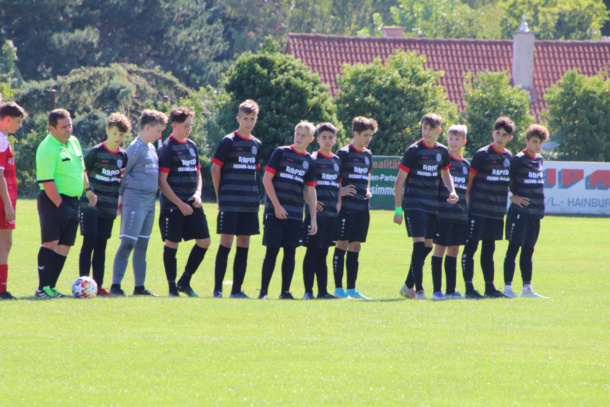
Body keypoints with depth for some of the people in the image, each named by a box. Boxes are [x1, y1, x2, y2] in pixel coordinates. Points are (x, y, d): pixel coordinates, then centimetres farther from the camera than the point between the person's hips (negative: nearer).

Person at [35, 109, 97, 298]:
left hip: (72, 201, 8)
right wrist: (60, 205, -22)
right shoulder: (47, 149, -16)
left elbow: (80, 169, 27)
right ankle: (43, 288, -15)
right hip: (53, 201, -8)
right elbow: (47, 182, -20)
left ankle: (51, 286, 9)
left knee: (64, 246, 6)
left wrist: (88, 190, 25)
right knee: (51, 242, -14)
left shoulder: (74, 142, 12)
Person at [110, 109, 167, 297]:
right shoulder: (135, 148, -10)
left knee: (142, 245, 10)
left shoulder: (151, 148, 16)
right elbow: (121, 174, -9)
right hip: (135, 201, -9)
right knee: (128, 243, -12)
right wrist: (121, 197, -9)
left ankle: (139, 287, 14)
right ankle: (115, 286, -12)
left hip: (150, 202, 9)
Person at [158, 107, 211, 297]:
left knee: (204, 241, 2)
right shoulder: (167, 148, -8)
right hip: (172, 205, -7)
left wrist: (198, 193, 3)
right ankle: (172, 287, 4)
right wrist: (180, 204, -14)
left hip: (191, 203, 7)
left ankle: (185, 281, 15)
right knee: (172, 244, -4)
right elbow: (162, 181, -11)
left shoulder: (192, 146, 14)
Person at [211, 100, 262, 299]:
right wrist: (220, 196, -3)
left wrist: (253, 196, 14)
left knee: (244, 244, 5)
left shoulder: (256, 144, 14)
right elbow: (215, 168, -3)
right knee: (226, 242, -8)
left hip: (250, 203, 6)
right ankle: (217, 289, -5)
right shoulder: (228, 142, -4)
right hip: (230, 202, -6)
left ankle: (237, 289, 8)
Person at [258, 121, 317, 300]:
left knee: (290, 251, 2)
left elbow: (310, 191, 14)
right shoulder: (281, 153, 0)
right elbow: (267, 179, -3)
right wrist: (276, 205, -9)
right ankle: (263, 291, -3)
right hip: (275, 211, -4)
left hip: (295, 213, 4)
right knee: (272, 251, -6)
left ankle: (285, 291, 7)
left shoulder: (309, 161, 11)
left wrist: (313, 218, 8)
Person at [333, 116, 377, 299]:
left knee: (355, 247, 7)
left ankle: (351, 288, 11)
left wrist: (367, 190, 10)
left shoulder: (368, 155, 14)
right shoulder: (344, 153, -6)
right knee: (342, 245, -5)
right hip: (346, 206, -7)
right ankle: (338, 288, -2)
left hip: (362, 207, 7)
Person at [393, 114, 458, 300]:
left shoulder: (442, 151, 8)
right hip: (414, 204, -6)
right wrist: (398, 209, -9)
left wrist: (452, 191, 7)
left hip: (433, 205, 6)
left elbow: (445, 173, 27)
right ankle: (419, 290, -12)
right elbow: (399, 180, -5)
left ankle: (408, 285, 22)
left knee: (427, 246, 7)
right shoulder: (414, 150, -7)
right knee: (419, 243, -13)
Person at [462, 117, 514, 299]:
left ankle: (490, 287, 14)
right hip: (478, 209, -6)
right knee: (471, 246, -6)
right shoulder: (482, 154, -7)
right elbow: (470, 179, -4)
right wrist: (466, 201, -6)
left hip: (497, 211, 6)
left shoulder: (508, 157, 12)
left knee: (489, 248, 11)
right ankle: (469, 287, -7)